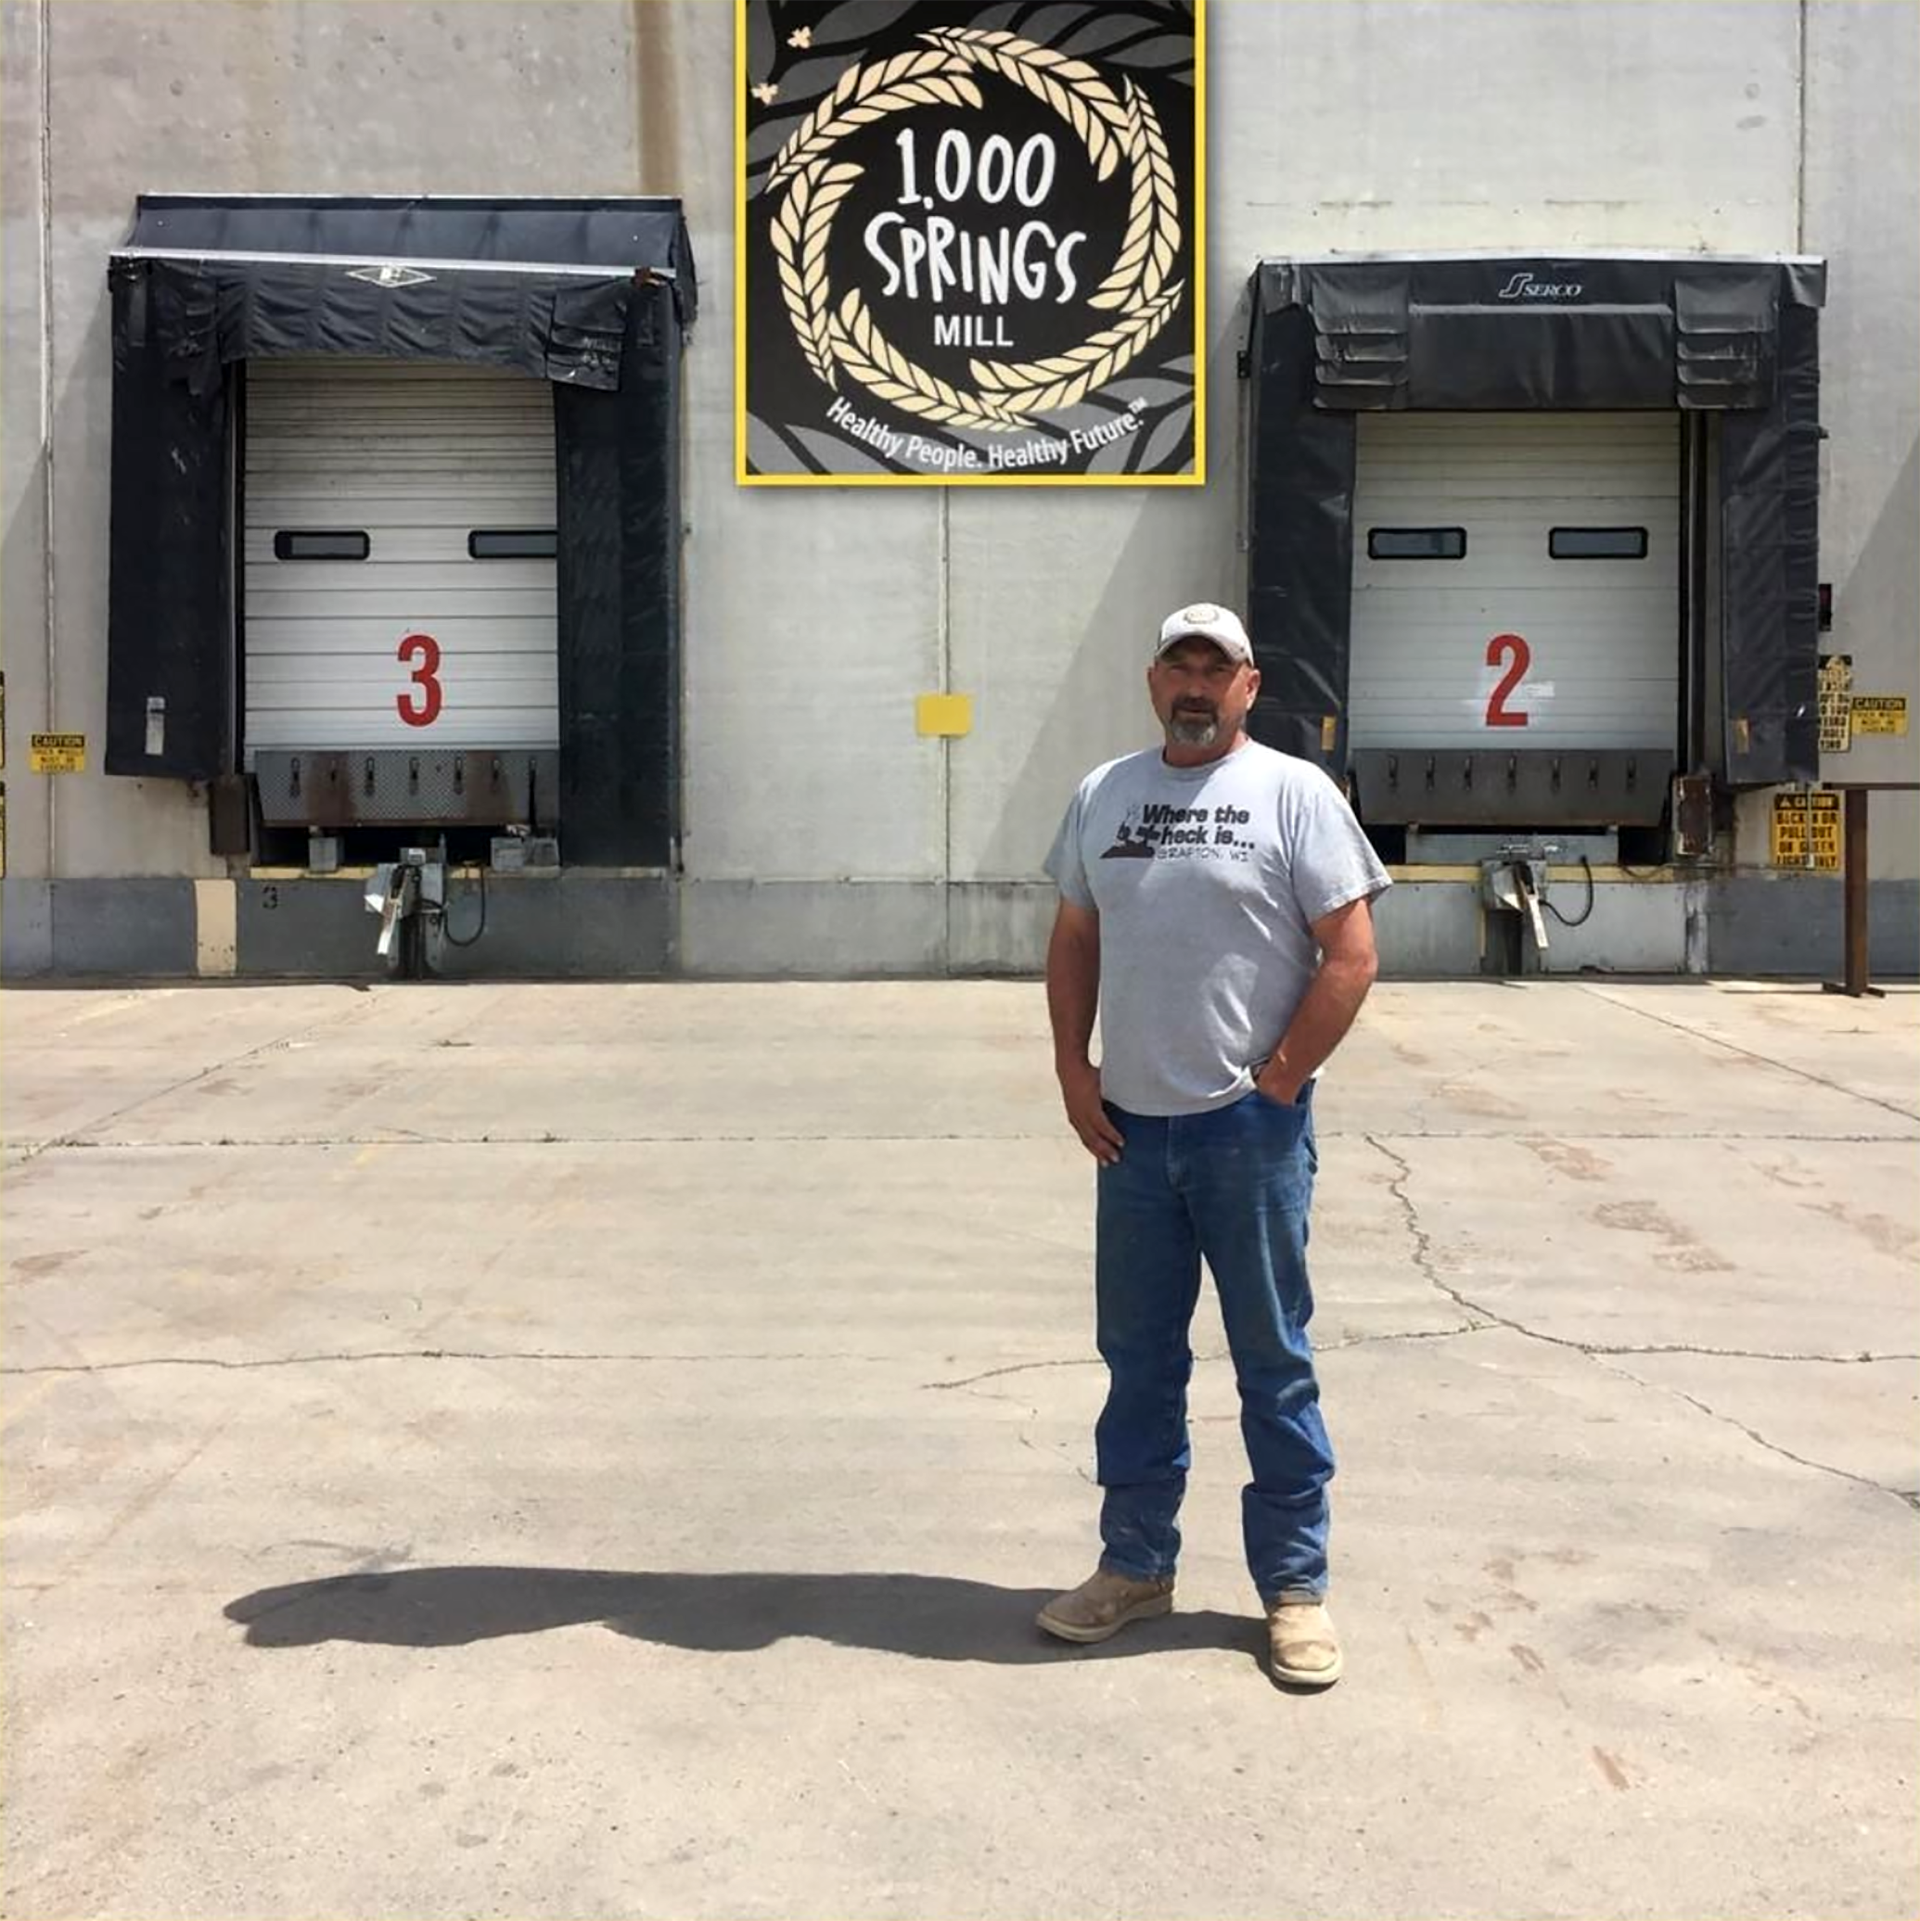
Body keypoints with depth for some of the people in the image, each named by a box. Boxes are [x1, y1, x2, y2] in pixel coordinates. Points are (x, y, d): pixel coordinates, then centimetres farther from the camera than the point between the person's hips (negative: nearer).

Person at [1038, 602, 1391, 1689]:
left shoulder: (1294, 793, -5)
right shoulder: (1104, 795, 10)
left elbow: (1352, 957, -8)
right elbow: (1074, 939, 15)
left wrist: (1273, 1085, -10)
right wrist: (1074, 1071, 5)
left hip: (1251, 1128, -4)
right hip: (1130, 1125, 5)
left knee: (1274, 1362, 6)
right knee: (1137, 1357, 14)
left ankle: (1296, 1587, 19)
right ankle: (1136, 1565, 29)